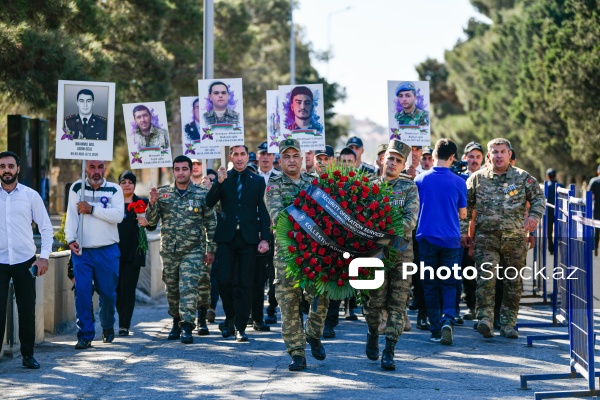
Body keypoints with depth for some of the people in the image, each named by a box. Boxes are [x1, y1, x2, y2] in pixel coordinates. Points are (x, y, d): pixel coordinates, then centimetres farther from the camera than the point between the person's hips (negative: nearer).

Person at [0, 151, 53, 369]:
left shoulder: (31, 196, 3)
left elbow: (46, 227, 6)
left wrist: (44, 256, -4)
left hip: (24, 261, 0)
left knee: (27, 310, 5)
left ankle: (28, 355, 18)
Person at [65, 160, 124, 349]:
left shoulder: (114, 189, 3)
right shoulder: (77, 188, 7)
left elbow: (118, 215, -12)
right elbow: (71, 215, -2)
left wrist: (92, 209, -15)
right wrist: (71, 239, -15)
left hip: (108, 250, 0)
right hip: (82, 250, 0)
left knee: (107, 292, 7)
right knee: (82, 292, -9)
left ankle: (108, 328, 30)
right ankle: (85, 335, -5)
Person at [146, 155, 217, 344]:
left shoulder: (202, 194, 0)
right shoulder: (162, 193, 5)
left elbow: (211, 223, 4)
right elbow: (151, 220, 4)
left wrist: (210, 249, 1)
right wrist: (152, 202, -15)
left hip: (193, 250, -3)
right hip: (168, 250, 3)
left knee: (189, 288, -13)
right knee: (172, 289, 9)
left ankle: (187, 327, -15)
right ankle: (176, 323, 23)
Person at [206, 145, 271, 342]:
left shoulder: (257, 181, 7)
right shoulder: (223, 178, 7)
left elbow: (263, 211, 4)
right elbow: (209, 203, -5)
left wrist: (265, 238, -5)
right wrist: (219, 182, -19)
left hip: (248, 237, 0)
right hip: (227, 237, 0)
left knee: (245, 283, 0)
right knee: (225, 280, -4)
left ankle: (240, 327, 5)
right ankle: (230, 317, 19)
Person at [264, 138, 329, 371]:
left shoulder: (313, 183, 15)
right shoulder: (274, 186, 4)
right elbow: (276, 214, -12)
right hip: (287, 250, -2)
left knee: (321, 298, -5)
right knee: (289, 303, -3)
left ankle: (313, 335, 23)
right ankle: (296, 352, 4)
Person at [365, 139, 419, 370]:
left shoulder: (409, 188, 4)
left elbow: (411, 220, -7)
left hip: (401, 251, -1)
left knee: (397, 304, -5)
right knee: (375, 301, 2)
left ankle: (388, 353, -4)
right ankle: (372, 335, 31)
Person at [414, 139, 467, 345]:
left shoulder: (420, 180, -3)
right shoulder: (459, 182, -4)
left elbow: (413, 208, 8)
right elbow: (462, 214, 6)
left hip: (427, 237, 0)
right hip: (451, 239, 0)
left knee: (430, 284, 8)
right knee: (449, 283, 7)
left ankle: (435, 329, 7)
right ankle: (448, 318, -17)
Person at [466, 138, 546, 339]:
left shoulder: (523, 177, 6)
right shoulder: (477, 178, 7)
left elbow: (539, 198, 8)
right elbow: (465, 205, 15)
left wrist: (534, 216, -12)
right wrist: (466, 230, 9)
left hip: (515, 238, 1)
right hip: (486, 238, -1)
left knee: (513, 283, 4)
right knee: (486, 278, -17)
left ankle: (508, 324, 12)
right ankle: (485, 319, -19)